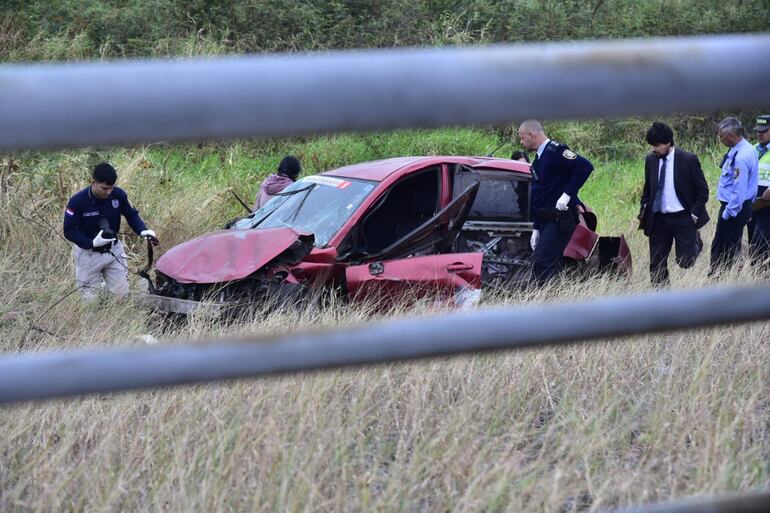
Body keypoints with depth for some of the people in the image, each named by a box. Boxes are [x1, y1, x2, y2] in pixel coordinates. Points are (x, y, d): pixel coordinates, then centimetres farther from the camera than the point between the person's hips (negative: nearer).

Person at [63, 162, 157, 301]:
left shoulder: (119, 195, -14)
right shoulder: (77, 201, -23)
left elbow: (132, 215, 0)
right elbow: (69, 231, -17)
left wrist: (143, 231, -19)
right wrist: (92, 243, -30)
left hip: (114, 250, 3)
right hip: (88, 253, -3)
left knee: (122, 294, 4)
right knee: (90, 299, 7)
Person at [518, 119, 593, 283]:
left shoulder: (555, 150, -10)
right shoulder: (538, 159, 20)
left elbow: (585, 167, -23)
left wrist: (567, 194, -22)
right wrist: (536, 228, 22)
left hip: (561, 219, -10)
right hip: (546, 221, 10)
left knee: (541, 264, -16)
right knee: (550, 264, 8)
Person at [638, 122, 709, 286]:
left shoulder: (688, 160, -10)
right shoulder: (650, 160, 4)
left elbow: (702, 190, -3)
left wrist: (694, 214, -10)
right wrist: (643, 213, 4)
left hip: (682, 218, -4)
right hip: (658, 219, 4)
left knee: (685, 262, -2)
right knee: (656, 264, 2)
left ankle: (695, 241, 30)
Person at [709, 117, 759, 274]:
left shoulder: (740, 157, -26)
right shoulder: (749, 149, 6)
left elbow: (739, 190, -26)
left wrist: (728, 213, -18)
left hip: (734, 208, -10)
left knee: (722, 250, -2)